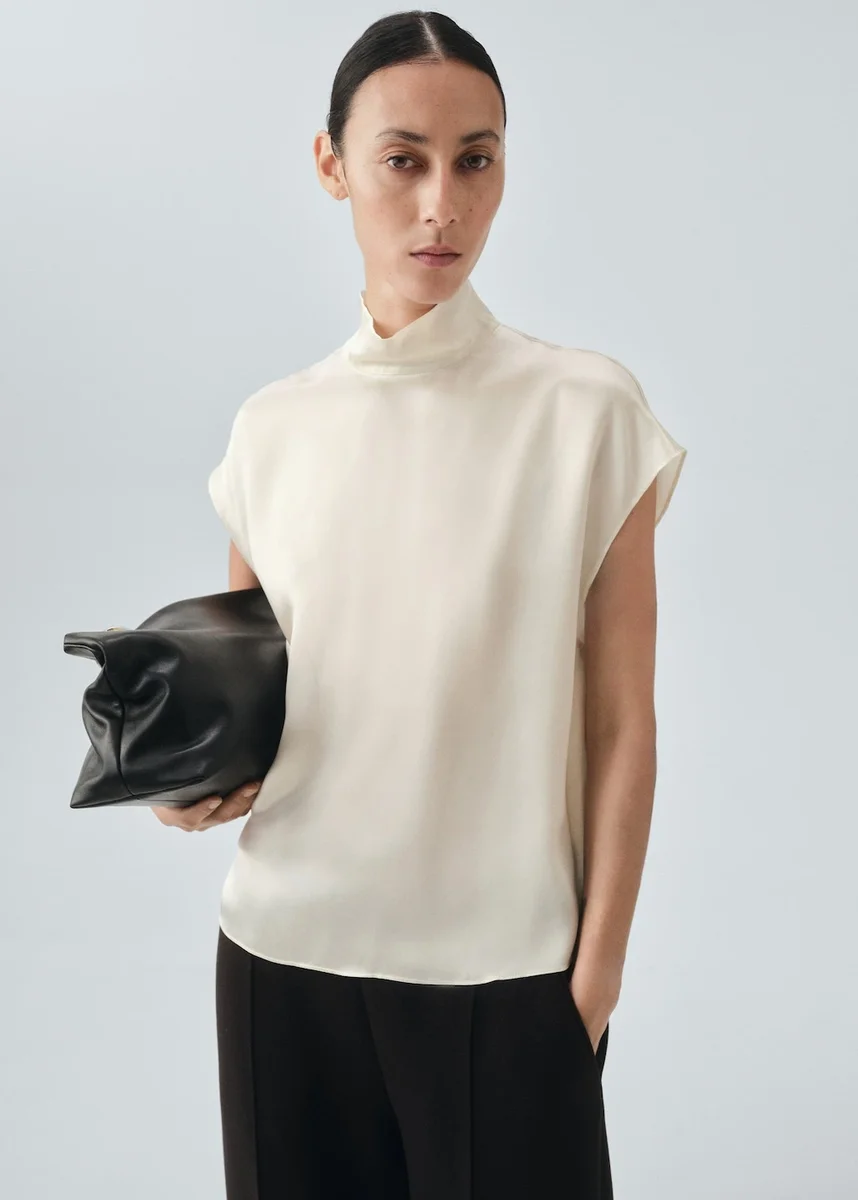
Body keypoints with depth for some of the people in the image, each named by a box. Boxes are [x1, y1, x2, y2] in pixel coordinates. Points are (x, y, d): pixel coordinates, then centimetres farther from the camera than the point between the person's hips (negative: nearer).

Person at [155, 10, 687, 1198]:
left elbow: (622, 725, -5)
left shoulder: (589, 411, -6)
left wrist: (599, 965, -5)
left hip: (506, 965, -3)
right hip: (285, 949, 3)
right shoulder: (272, 429, 3)